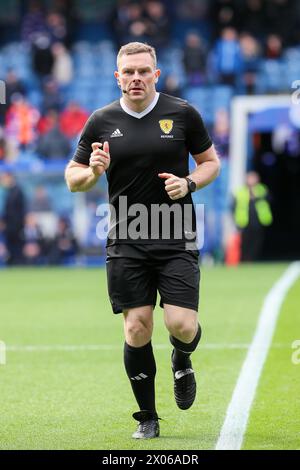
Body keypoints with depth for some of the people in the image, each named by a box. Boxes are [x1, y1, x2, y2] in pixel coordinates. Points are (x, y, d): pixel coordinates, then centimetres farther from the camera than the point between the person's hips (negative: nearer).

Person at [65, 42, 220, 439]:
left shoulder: (183, 114, 1)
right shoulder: (102, 122, 4)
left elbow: (211, 162, 11)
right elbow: (73, 179, 11)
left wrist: (189, 183, -9)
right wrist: (93, 172, -12)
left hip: (177, 240, -1)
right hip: (125, 243, 1)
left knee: (182, 325, -11)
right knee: (137, 329, -1)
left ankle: (182, 361, 27)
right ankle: (147, 417, 14)